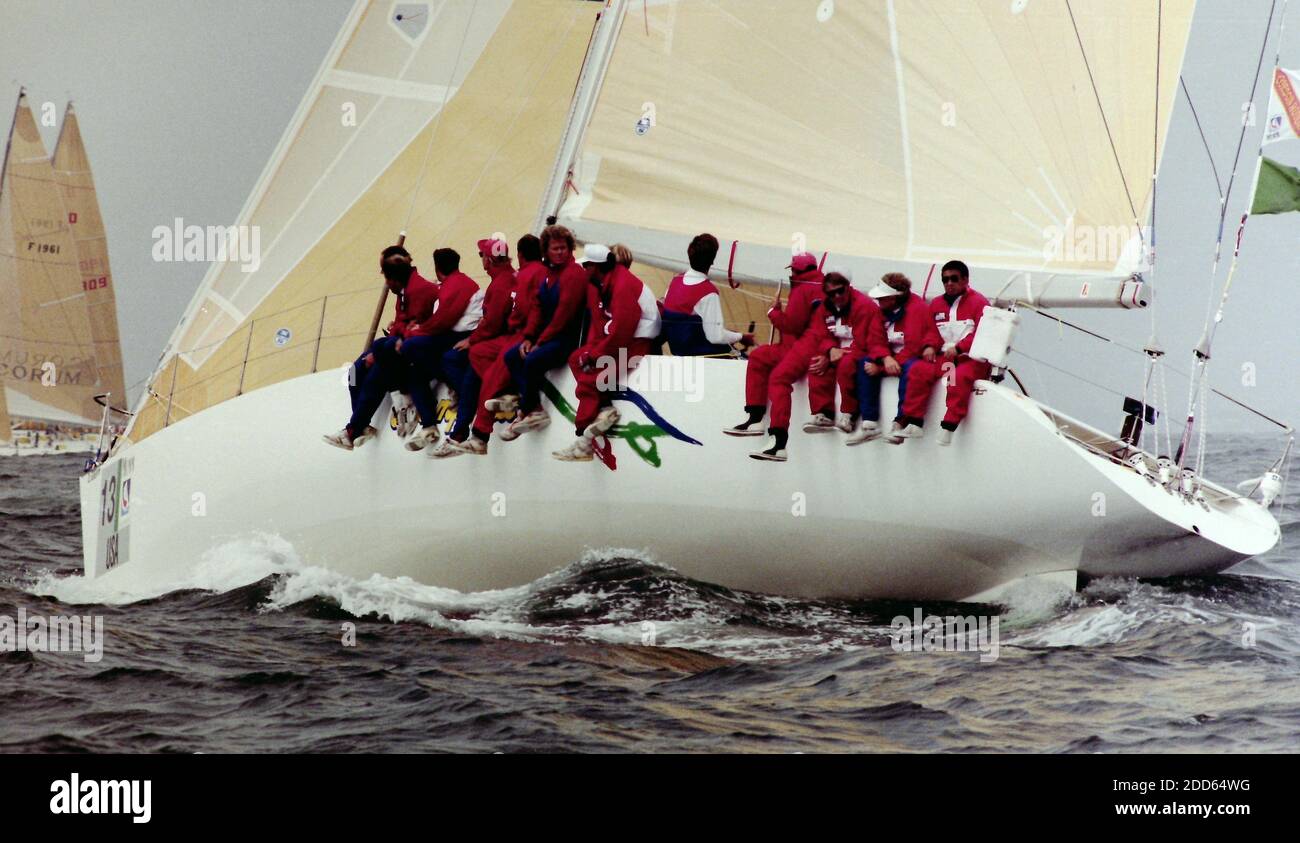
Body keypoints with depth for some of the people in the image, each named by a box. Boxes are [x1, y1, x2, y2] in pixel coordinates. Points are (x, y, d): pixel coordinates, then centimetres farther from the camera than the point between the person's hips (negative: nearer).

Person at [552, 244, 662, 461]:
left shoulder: (624, 285, -21)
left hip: (637, 345, -11)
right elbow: (599, 324, 13)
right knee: (576, 359, 5)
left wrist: (596, 355, -16)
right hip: (616, 343, 11)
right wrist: (591, 350, -3)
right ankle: (604, 408, -11)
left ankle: (584, 441, -12)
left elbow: (621, 331, -24)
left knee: (591, 376, -18)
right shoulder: (600, 284, 10)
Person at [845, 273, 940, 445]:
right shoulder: (883, 309, 2)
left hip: (914, 358, -7)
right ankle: (869, 424, -20)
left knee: (910, 368, -38)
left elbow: (913, 347, -23)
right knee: (864, 363, -14)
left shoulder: (917, 308, -19)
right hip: (888, 356, 7)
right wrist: (885, 358, -25)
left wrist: (881, 368, -21)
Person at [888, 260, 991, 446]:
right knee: (919, 370, -21)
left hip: (972, 358, -5)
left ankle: (948, 427, -37)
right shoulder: (937, 304, 17)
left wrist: (958, 348, -21)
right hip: (944, 356, 5)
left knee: (960, 376, -37)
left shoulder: (979, 302, 0)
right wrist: (930, 346, 0)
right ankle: (913, 422, -20)